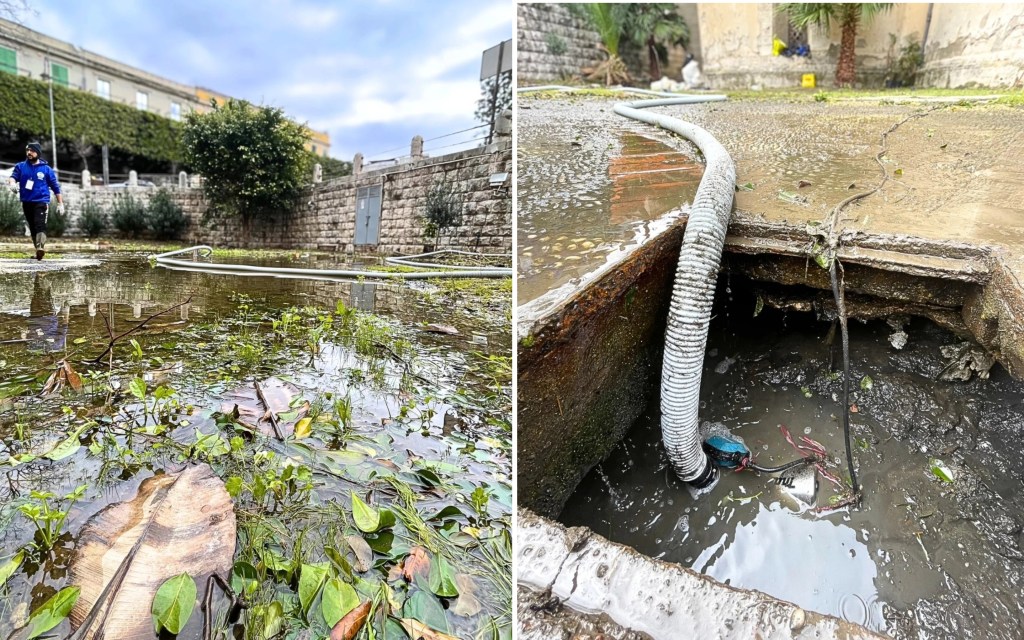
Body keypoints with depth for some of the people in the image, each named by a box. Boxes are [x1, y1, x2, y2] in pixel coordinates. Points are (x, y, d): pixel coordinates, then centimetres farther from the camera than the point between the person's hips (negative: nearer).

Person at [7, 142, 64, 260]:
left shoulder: (46, 169, 3)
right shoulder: (20, 166, 10)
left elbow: (56, 187, 5)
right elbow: (14, 176, -4)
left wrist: (60, 203, 1)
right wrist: (12, 183, -29)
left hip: (41, 201, -4)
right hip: (26, 202, 4)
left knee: (40, 224, -21)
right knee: (32, 227, 9)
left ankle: (41, 248, -36)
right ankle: (39, 250, 17)